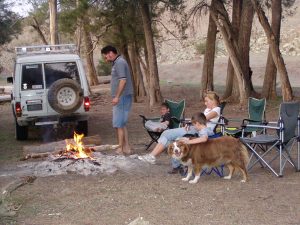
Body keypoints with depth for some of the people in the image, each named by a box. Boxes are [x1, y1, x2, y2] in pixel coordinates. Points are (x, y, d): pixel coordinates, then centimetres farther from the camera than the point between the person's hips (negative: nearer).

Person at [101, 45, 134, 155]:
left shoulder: (120, 63, -14)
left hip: (122, 97, -10)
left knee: (119, 124, -5)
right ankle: (126, 147, 19)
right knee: (122, 124, 14)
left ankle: (120, 149, 0)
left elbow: (123, 80, -23)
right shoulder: (117, 63, 17)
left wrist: (117, 96, -24)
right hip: (122, 98, 10)